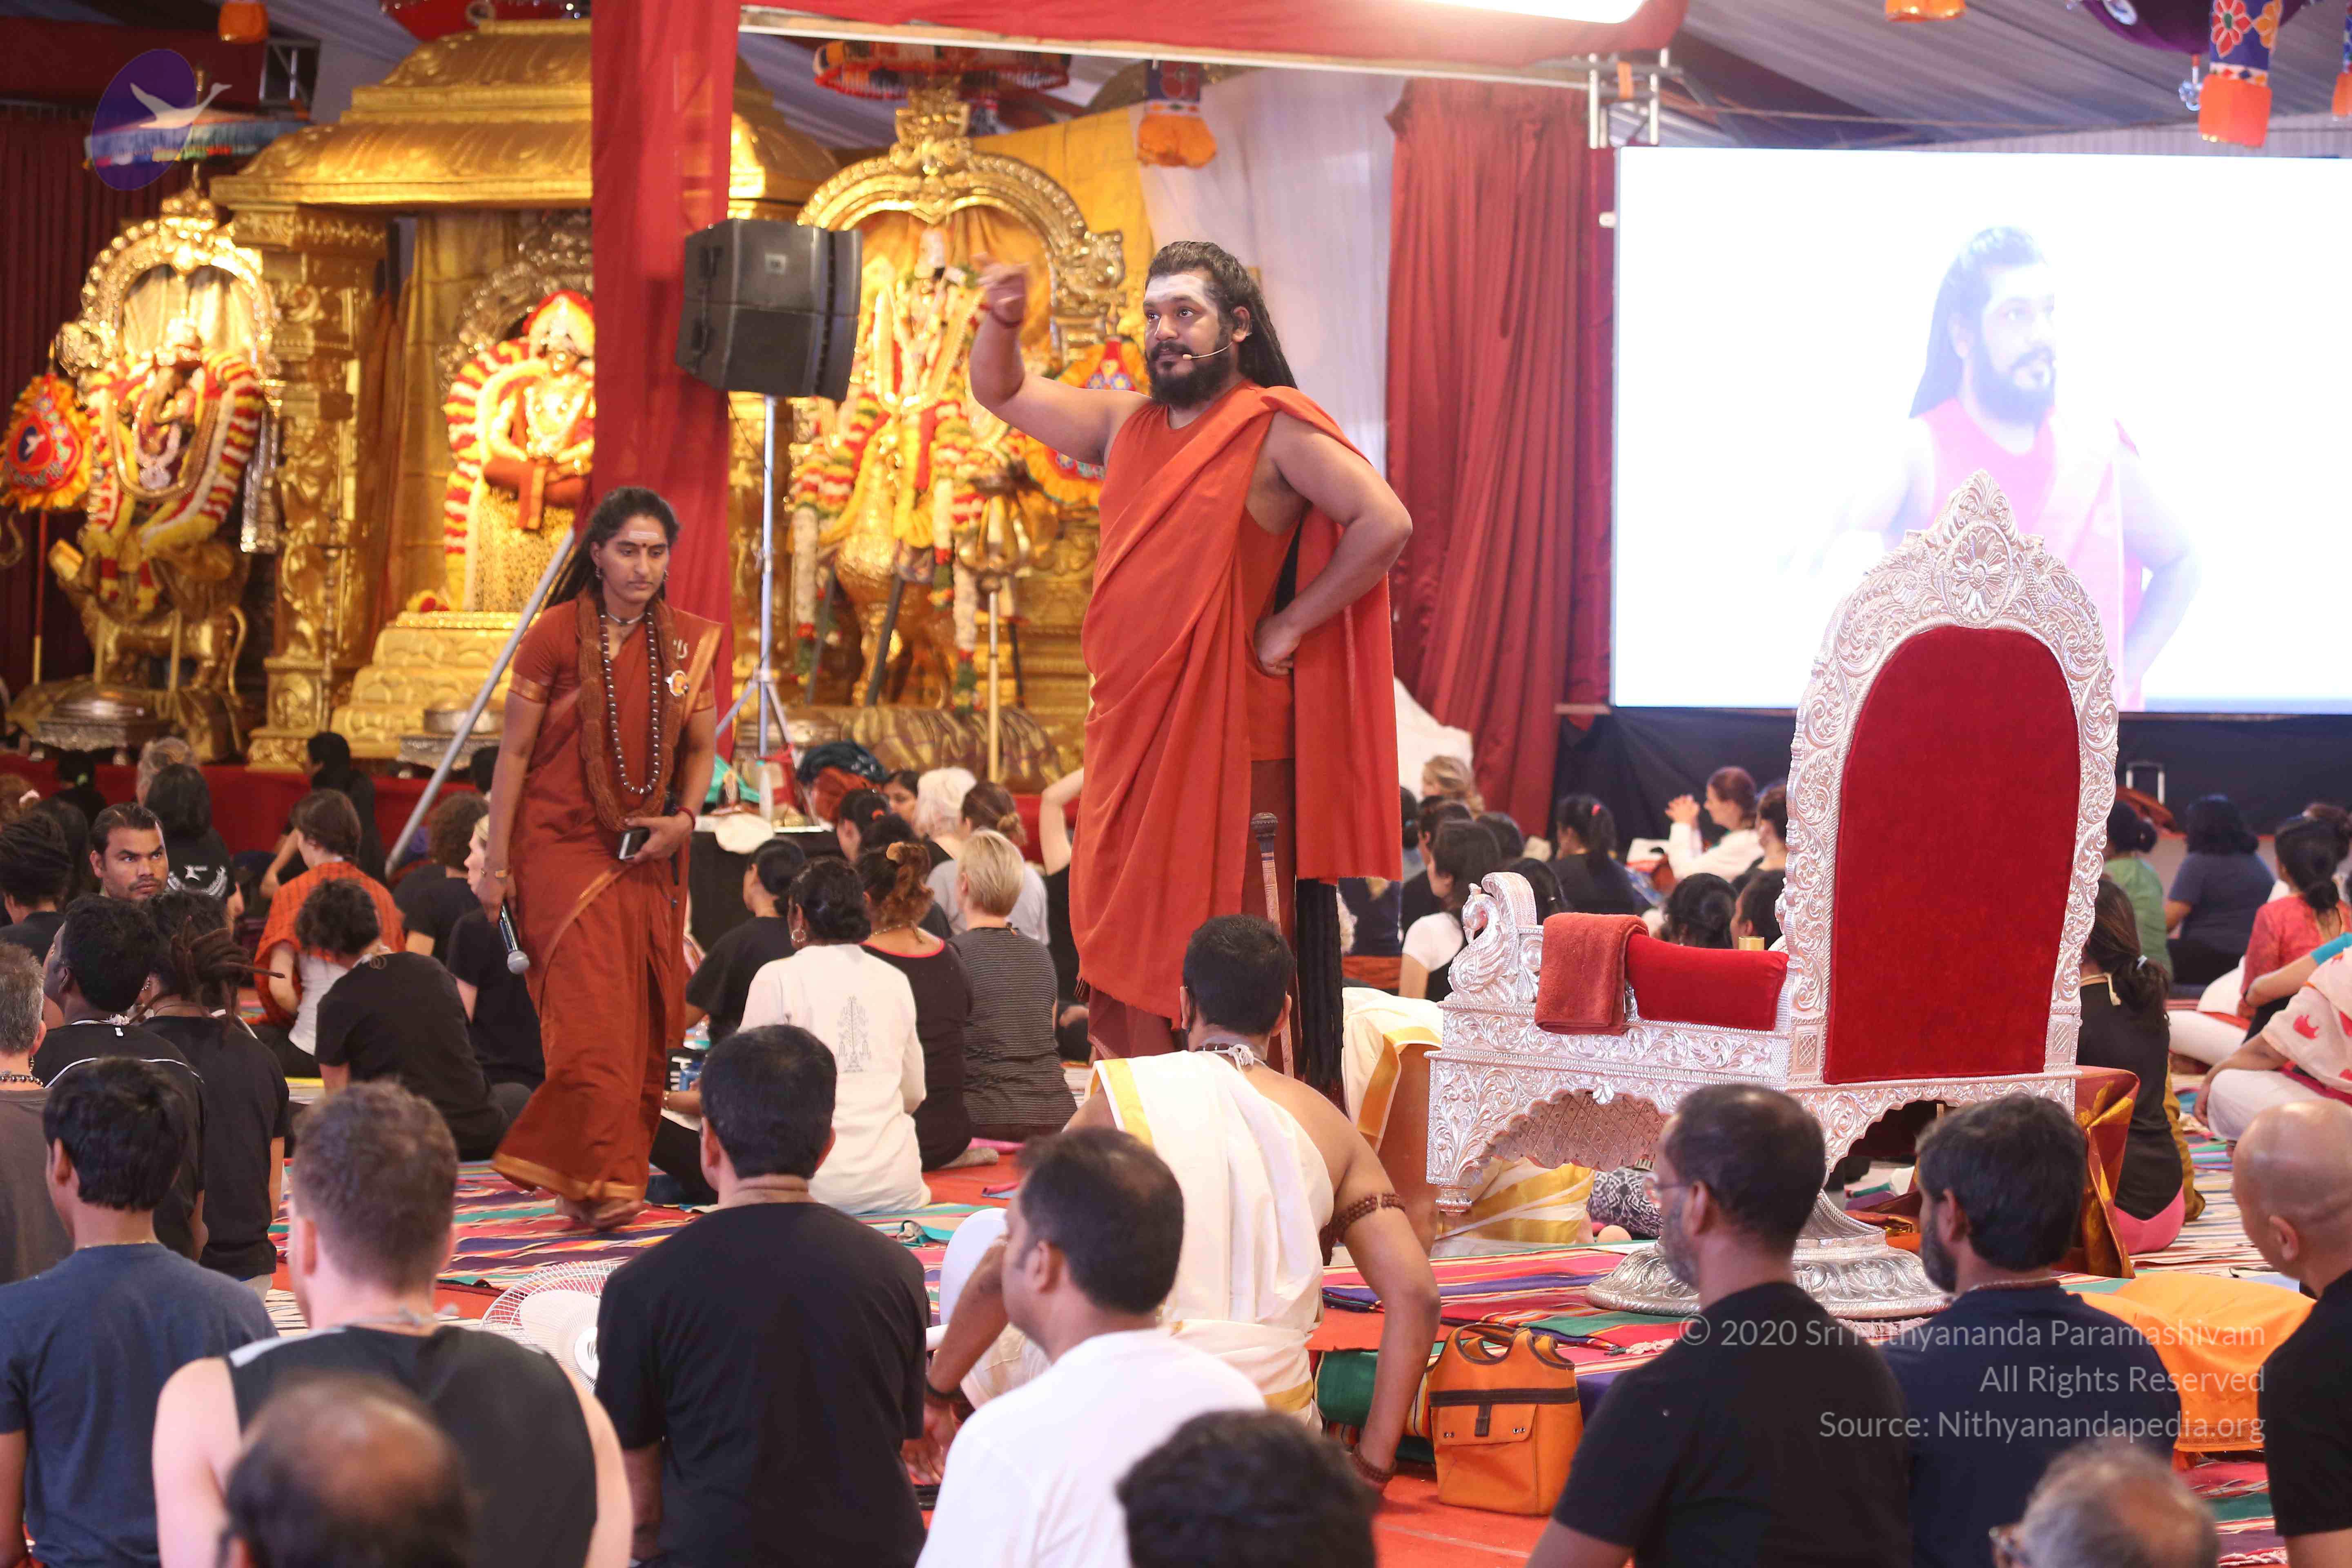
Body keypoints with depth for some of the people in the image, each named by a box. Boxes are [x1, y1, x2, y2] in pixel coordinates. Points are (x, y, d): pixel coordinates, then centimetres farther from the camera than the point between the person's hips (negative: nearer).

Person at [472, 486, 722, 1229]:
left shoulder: (689, 641, 5)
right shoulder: (555, 636, -6)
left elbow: (701, 747, 14)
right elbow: (514, 751, -3)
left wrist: (683, 818, -5)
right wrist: (495, 865, -5)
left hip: (647, 853, 4)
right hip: (563, 842, -4)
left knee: (643, 1020, 3)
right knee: (592, 1012, -14)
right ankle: (599, 1185, -16)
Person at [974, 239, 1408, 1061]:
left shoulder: (1275, 429, -5)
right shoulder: (1126, 425, 15)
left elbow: (1386, 523, -14)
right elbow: (1003, 393, 24)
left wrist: (1291, 625, -12)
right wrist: (1002, 320, 3)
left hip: (1232, 731, -7)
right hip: (1130, 730, 7)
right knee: (1129, 946, 5)